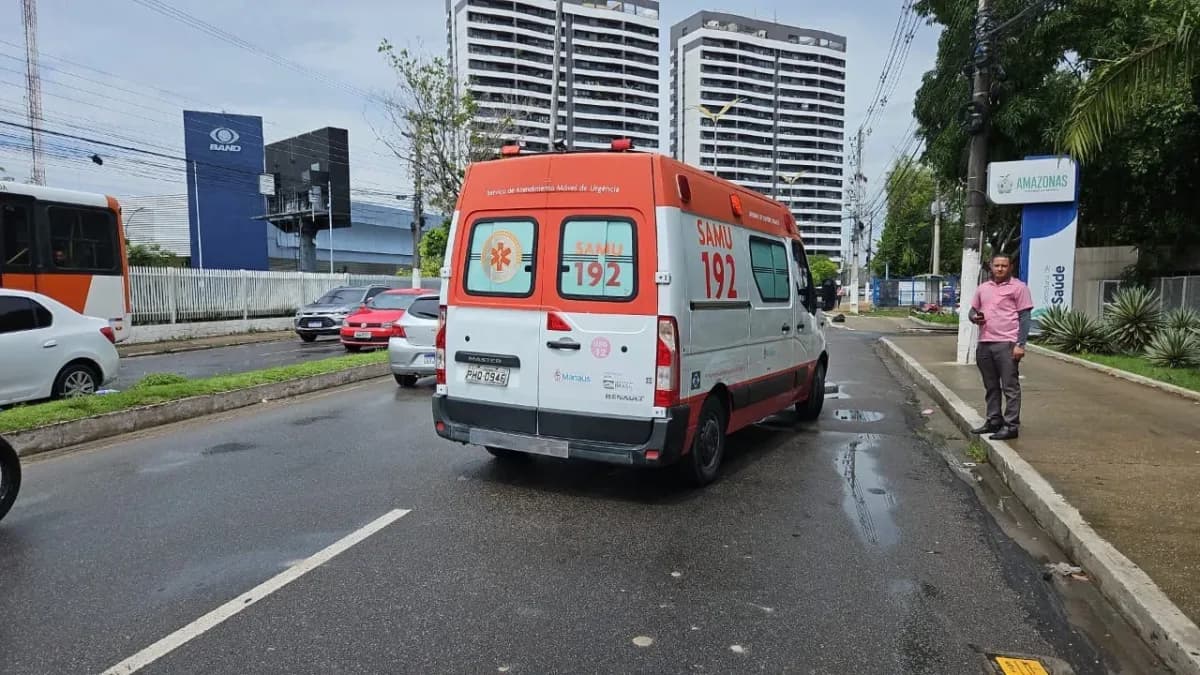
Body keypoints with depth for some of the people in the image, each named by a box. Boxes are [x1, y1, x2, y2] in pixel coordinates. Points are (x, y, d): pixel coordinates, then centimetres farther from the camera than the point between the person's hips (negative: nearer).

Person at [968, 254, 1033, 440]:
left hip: (1007, 344, -6)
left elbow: (1024, 317, -5)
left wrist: (1020, 344, -12)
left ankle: (1011, 426, 1)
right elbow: (972, 310, 23)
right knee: (991, 387, 13)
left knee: (1010, 387, -2)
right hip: (984, 344, 6)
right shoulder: (983, 288, 16)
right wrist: (974, 317, -2)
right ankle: (994, 421, 23)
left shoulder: (1018, 287, -1)